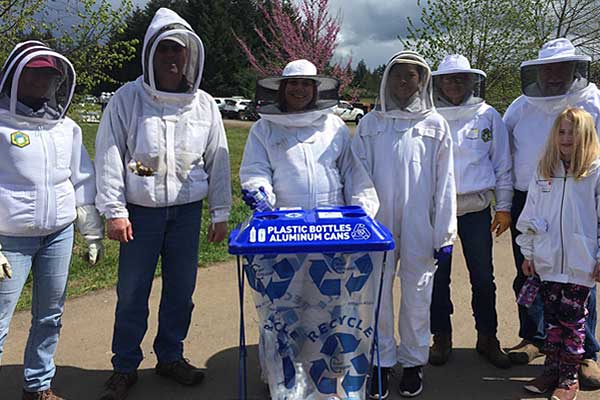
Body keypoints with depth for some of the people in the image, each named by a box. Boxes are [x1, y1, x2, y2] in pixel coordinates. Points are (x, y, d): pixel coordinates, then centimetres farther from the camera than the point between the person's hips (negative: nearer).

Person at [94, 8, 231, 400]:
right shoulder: (127, 99, -3)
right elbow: (109, 157, -4)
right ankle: (125, 368, 22)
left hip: (187, 212, 2)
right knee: (132, 293, 5)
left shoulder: (204, 104, 5)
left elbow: (218, 161, 8)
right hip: (140, 212, -2)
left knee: (181, 290, 10)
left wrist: (221, 213, 6)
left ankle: (171, 357, 29)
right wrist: (115, 211, -8)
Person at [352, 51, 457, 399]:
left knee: (417, 295, 8)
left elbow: (445, 183, 2)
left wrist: (445, 233, -1)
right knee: (378, 295, 6)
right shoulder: (370, 124, 6)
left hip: (420, 229, 0)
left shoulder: (436, 125, 5)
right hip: (379, 226, 1)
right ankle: (382, 360, 23)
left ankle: (414, 361, 26)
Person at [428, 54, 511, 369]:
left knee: (483, 277, 7)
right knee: (437, 276, 7)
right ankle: (441, 337, 24)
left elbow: (502, 164, 7)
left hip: (476, 208, 1)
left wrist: (504, 206, 5)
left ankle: (487, 338, 26)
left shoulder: (488, 116, 4)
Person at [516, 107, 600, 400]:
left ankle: (569, 376, 20)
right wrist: (528, 252, 10)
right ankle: (552, 369, 26)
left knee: (573, 318, 6)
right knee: (552, 316, 13)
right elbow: (530, 213, 10)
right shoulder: (544, 171, 6)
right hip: (548, 261, 4)